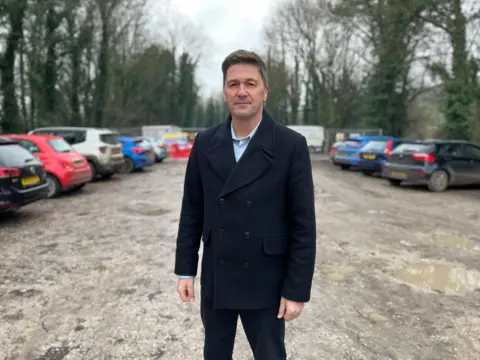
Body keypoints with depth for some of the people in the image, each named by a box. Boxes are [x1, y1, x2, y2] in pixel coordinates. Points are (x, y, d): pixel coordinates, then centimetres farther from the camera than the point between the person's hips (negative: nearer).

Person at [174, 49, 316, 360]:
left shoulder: (291, 146, -12)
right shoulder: (205, 143, -2)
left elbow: (303, 224, -11)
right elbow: (192, 211, 3)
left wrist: (297, 290, -11)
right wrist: (185, 269, 3)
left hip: (265, 283, -3)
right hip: (215, 281, 3)